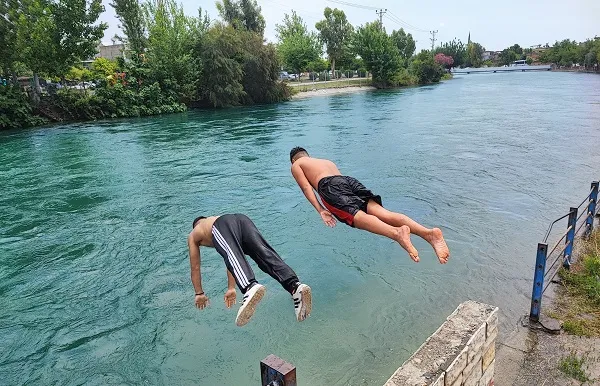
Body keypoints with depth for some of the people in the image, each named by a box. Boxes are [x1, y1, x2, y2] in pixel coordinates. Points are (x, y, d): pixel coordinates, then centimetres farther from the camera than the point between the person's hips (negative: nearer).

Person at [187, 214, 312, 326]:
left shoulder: (193, 235, 41)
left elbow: (195, 268, 41)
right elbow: (231, 259, 51)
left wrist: (199, 294, 50)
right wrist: (231, 289, 54)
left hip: (222, 227, -4)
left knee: (232, 258, -29)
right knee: (266, 255, -18)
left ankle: (250, 288, -61)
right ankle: (295, 287, -42)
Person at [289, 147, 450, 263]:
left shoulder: (296, 165, 27)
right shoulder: (327, 161, 44)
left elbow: (306, 187, 10)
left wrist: (321, 210, 1)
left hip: (329, 185, -5)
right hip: (349, 179, 5)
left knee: (357, 217, -27)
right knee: (381, 212, -16)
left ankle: (397, 233, -57)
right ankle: (428, 232, -39)